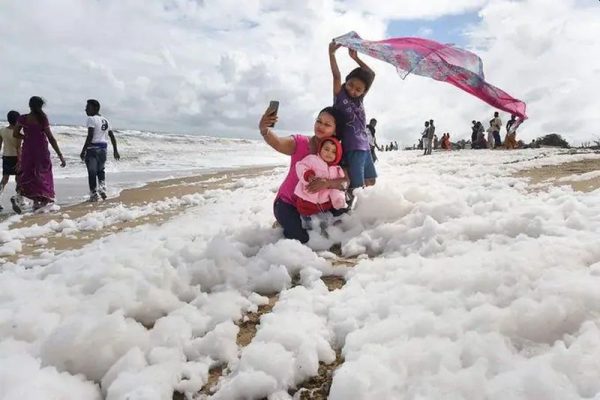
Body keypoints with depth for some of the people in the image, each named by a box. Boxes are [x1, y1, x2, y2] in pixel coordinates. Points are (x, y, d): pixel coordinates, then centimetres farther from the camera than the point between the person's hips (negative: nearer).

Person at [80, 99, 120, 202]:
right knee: (101, 170, 21)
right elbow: (112, 136, 15)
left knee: (92, 172, 0)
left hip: (93, 148, -7)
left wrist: (83, 151, -16)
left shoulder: (91, 119, -9)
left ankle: (93, 194, 1)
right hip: (103, 148, 7)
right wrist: (115, 150, 19)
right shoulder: (105, 120, 14)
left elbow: (90, 136, -18)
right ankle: (102, 188, 4)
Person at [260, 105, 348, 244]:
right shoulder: (300, 142, -15)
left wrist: (327, 183, -39)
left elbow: (345, 182, -19)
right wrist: (264, 129, -57)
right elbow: (277, 143, -36)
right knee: (302, 237, -22)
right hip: (288, 203, -4)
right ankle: (287, 223, 11)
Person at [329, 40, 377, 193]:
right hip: (352, 150, -7)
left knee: (371, 182, 16)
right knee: (356, 189, -10)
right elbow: (336, 75, -17)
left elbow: (372, 74, 11)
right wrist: (331, 53, -28)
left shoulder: (359, 99, 9)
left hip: (365, 148, 7)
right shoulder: (340, 96, -4)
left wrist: (355, 58, 5)